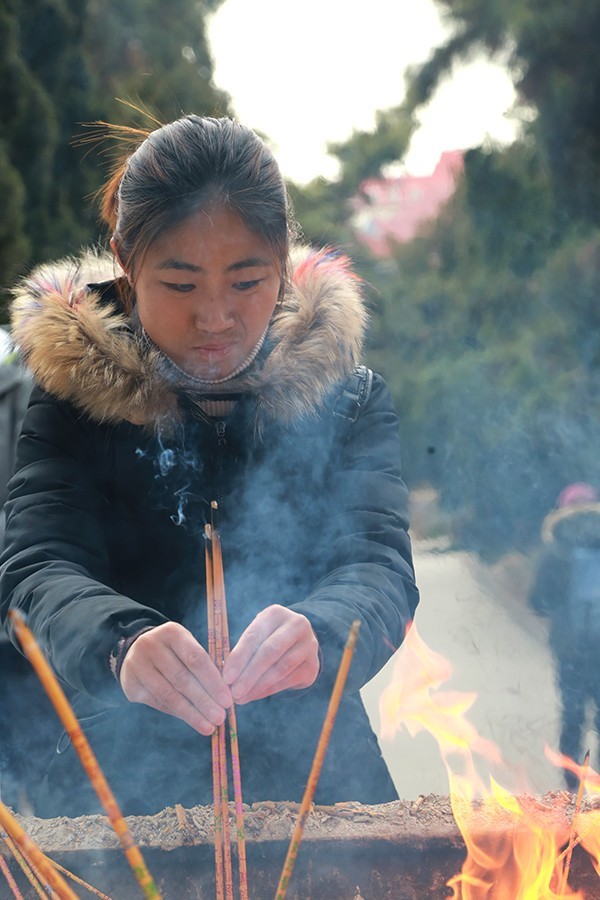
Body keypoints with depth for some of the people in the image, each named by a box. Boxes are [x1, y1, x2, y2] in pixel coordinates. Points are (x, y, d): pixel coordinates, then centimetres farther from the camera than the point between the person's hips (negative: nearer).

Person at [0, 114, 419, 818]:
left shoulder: (349, 399, 4)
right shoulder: (74, 396, 1)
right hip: (119, 785, 0)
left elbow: (380, 565, -9)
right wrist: (122, 646, -34)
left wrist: (316, 637, -32)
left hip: (316, 780, 1)